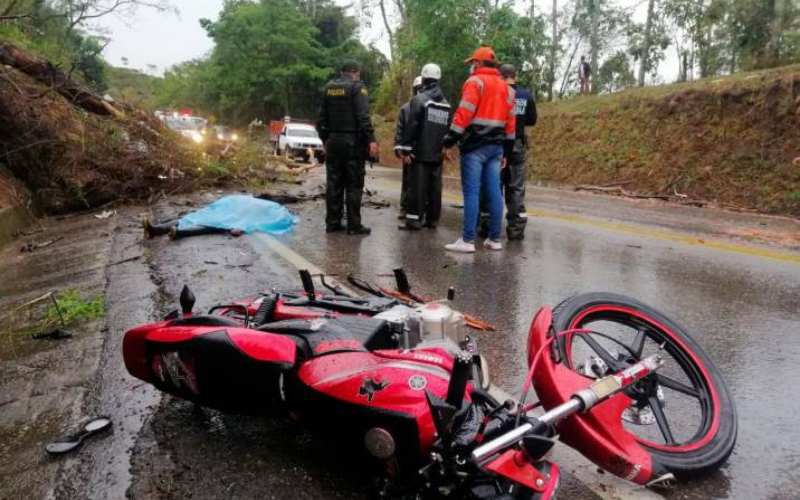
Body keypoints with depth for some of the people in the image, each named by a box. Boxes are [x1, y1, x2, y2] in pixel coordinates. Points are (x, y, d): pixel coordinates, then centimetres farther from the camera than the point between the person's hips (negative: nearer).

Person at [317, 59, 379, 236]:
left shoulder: (328, 88, 13)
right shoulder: (357, 87, -5)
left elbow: (321, 118, 15)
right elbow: (363, 116, -16)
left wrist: (325, 140, 21)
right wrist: (371, 140, -16)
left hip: (333, 141, 6)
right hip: (353, 142, -6)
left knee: (333, 184, 9)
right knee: (354, 184, -2)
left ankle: (332, 222, 12)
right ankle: (354, 225, -1)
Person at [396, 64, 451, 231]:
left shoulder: (419, 99, -7)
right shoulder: (446, 103, 14)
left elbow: (411, 126, -13)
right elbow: (448, 128, 15)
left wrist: (405, 148, -11)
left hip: (420, 152, -6)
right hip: (437, 154, 6)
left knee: (418, 187, -4)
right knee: (435, 187, 8)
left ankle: (414, 220, -4)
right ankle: (432, 220, 12)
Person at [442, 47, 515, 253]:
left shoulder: (475, 82, -5)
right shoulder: (506, 87, 17)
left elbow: (464, 114, -15)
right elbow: (510, 121, 17)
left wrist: (449, 142, -12)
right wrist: (505, 151, 20)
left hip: (475, 146, -7)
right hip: (496, 146, 7)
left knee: (471, 192, -7)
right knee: (494, 192, 7)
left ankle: (467, 241, -8)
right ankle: (494, 239, 10)